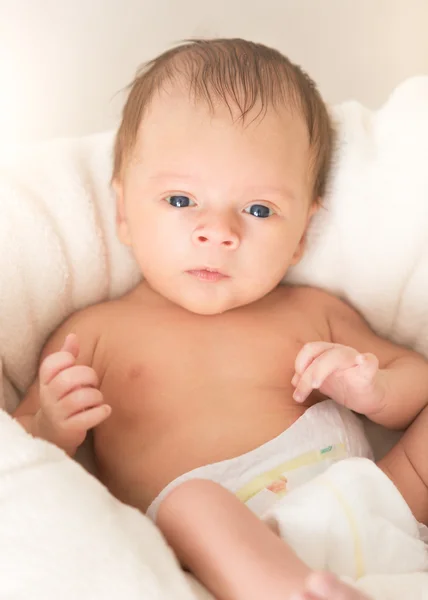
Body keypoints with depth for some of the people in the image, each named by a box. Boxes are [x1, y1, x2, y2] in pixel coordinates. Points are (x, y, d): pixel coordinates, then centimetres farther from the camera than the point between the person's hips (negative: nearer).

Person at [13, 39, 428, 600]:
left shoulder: (316, 313, 18)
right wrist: (53, 428, -14)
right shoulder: (94, 333, 13)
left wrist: (375, 392, 0)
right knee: (192, 501, -36)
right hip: (203, 544, -3)